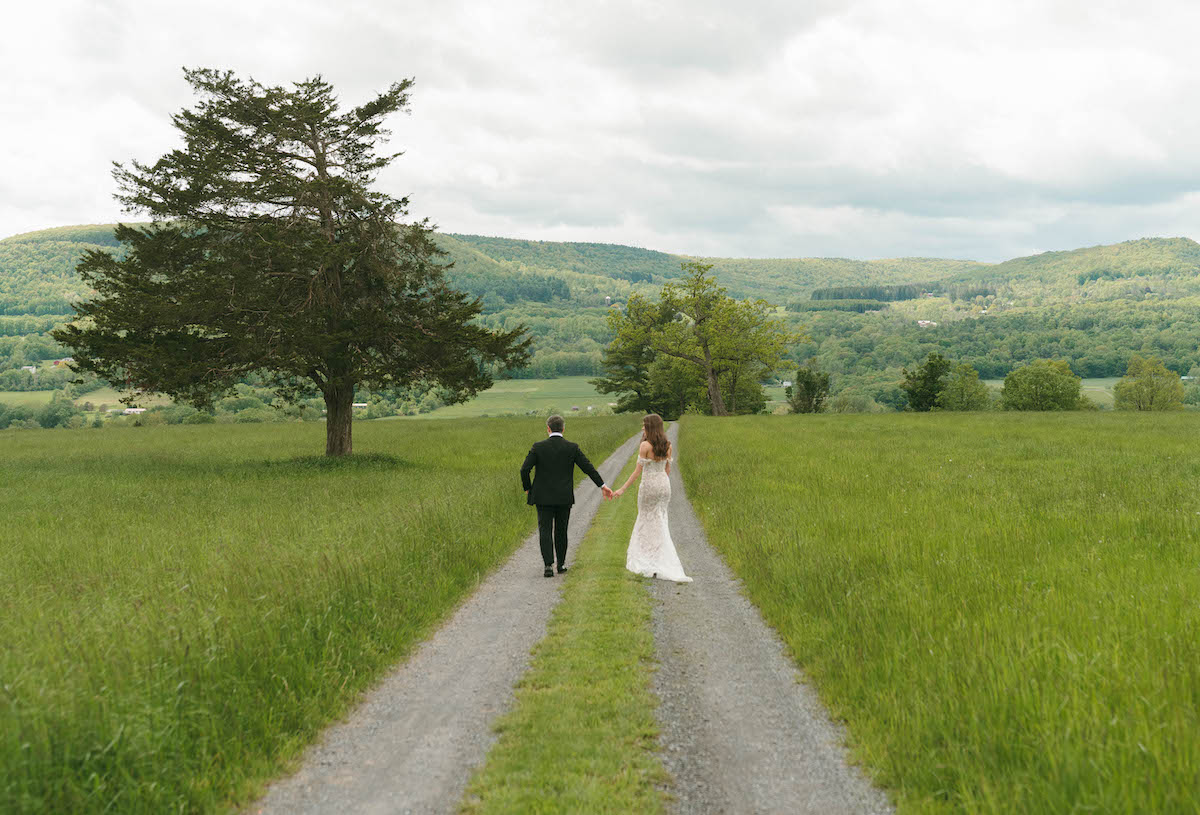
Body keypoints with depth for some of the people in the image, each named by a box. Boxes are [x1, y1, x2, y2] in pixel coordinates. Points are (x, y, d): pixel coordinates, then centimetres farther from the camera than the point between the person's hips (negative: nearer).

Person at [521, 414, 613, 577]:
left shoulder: (538, 447, -6)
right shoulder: (572, 448, -3)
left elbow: (524, 470, -8)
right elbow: (588, 467, 0)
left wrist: (527, 488, 7)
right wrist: (602, 485, 9)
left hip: (544, 497, -2)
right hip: (564, 498, 2)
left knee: (545, 531, 0)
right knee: (561, 531, 15)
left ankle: (548, 565, -13)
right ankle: (561, 564, 23)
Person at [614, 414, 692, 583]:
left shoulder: (645, 445, -15)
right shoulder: (667, 445, 3)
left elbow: (638, 470, -15)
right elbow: (668, 469, 11)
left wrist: (623, 489, -10)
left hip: (649, 485, -6)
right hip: (664, 484, 6)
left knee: (648, 521, 7)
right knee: (659, 522, 15)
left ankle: (648, 562, 9)